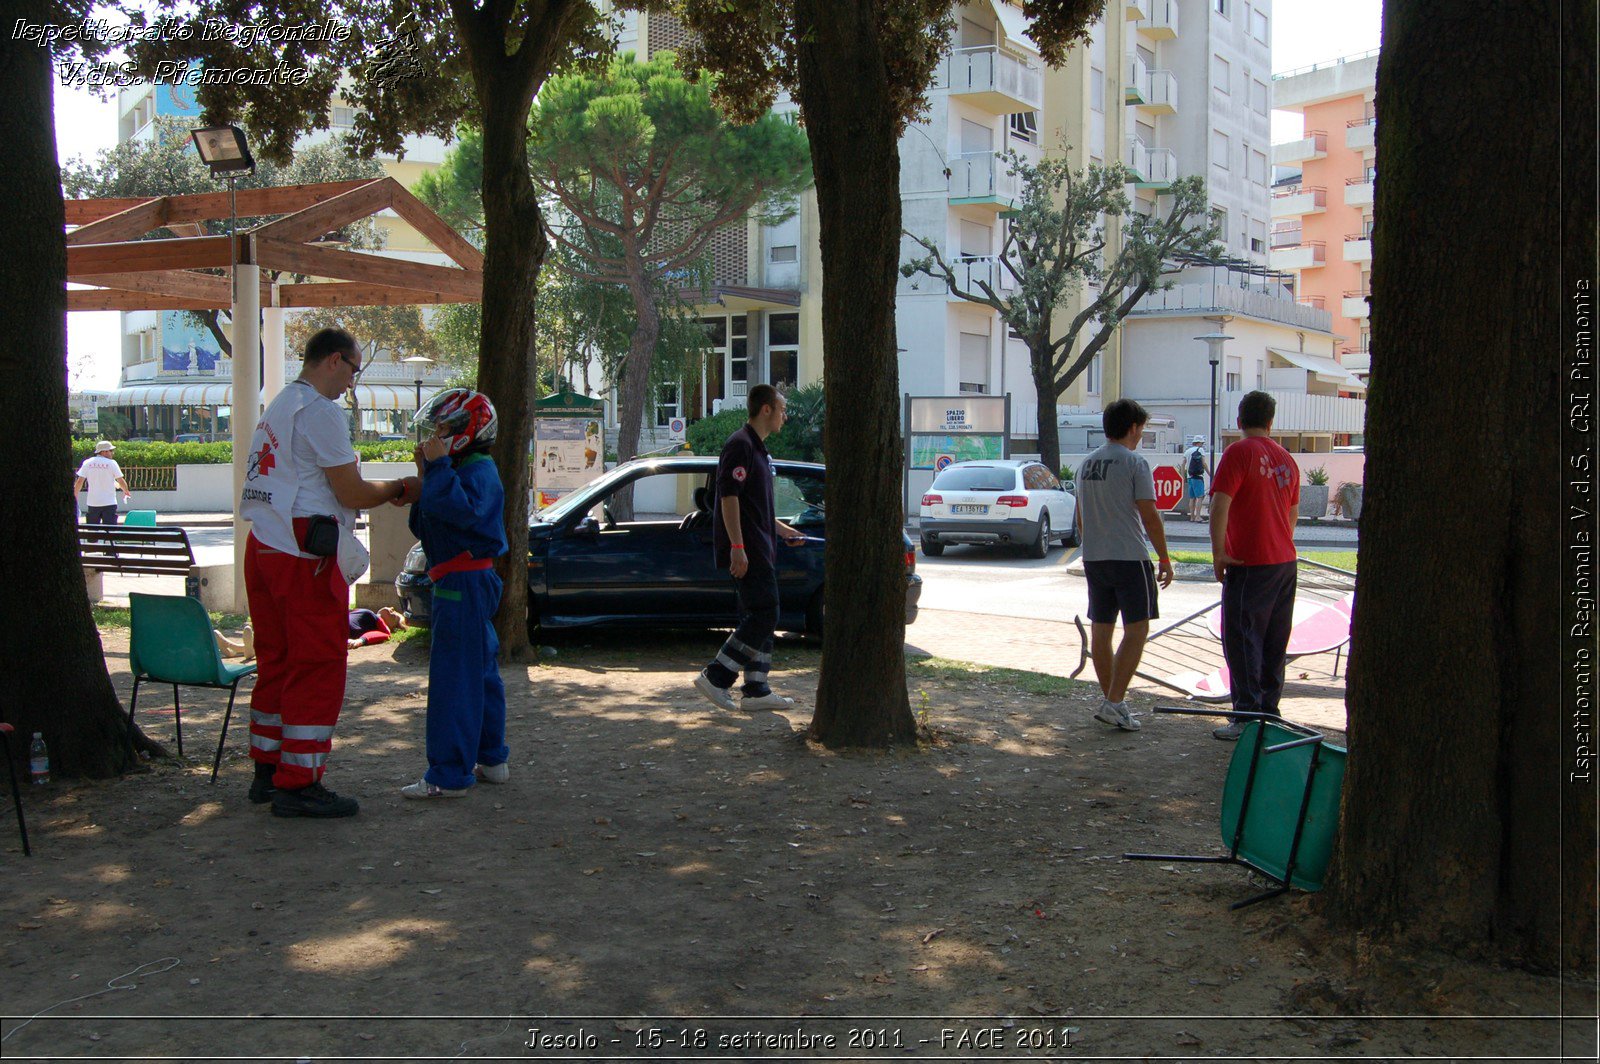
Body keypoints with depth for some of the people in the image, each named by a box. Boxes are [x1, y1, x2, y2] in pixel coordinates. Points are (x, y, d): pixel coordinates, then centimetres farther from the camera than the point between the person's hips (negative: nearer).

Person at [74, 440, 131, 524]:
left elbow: (79, 482, 1)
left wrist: (74, 495, 14)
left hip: (93, 503, 3)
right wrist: (126, 492, 17)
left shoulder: (87, 463, 2)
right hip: (109, 503, -3)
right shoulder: (112, 463, -6)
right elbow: (121, 481, -2)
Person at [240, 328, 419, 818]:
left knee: (276, 662, 16)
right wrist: (399, 489, 4)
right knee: (317, 667, -4)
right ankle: (298, 785, -2)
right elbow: (351, 493, -13)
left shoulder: (277, 407, 19)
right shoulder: (320, 411, -12)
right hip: (304, 556, -10)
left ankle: (267, 771, 23)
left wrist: (380, 491, 17)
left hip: (264, 546, 10)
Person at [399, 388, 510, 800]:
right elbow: (424, 525, 17)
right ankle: (491, 761, 28)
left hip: (466, 584, -11)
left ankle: (449, 776, -7)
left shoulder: (479, 471, -13)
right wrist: (426, 478, 6)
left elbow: (462, 510, -33)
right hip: (466, 583, 11)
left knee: (454, 678, -9)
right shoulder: (460, 470, 19)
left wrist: (438, 467, -27)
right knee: (480, 675, 17)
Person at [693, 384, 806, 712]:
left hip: (758, 549, 10)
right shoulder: (741, 445, -13)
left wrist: (781, 529, 28)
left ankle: (756, 691, 13)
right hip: (746, 550, -10)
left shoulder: (757, 448, 19)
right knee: (763, 616, -12)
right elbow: (729, 497, -20)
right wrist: (737, 547, -23)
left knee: (758, 617, 10)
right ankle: (716, 678, -8)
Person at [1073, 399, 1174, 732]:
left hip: (1093, 558, 7)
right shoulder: (1135, 464, -10)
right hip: (1129, 557, -7)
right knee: (1136, 630, -3)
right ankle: (1114, 703, -11)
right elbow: (1150, 517, -12)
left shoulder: (1086, 464, 11)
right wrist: (1165, 559, -5)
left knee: (1100, 630, 11)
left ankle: (1110, 701, 18)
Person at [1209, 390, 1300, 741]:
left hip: (1249, 564, -7)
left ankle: (1248, 715, -7)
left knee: (1241, 638, -4)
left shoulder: (1239, 452, -10)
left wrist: (1218, 553, -14)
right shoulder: (1286, 458, 13)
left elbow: (1220, 505, -19)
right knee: (1274, 641, 12)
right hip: (1285, 561, 8)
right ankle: (1270, 710, 18)